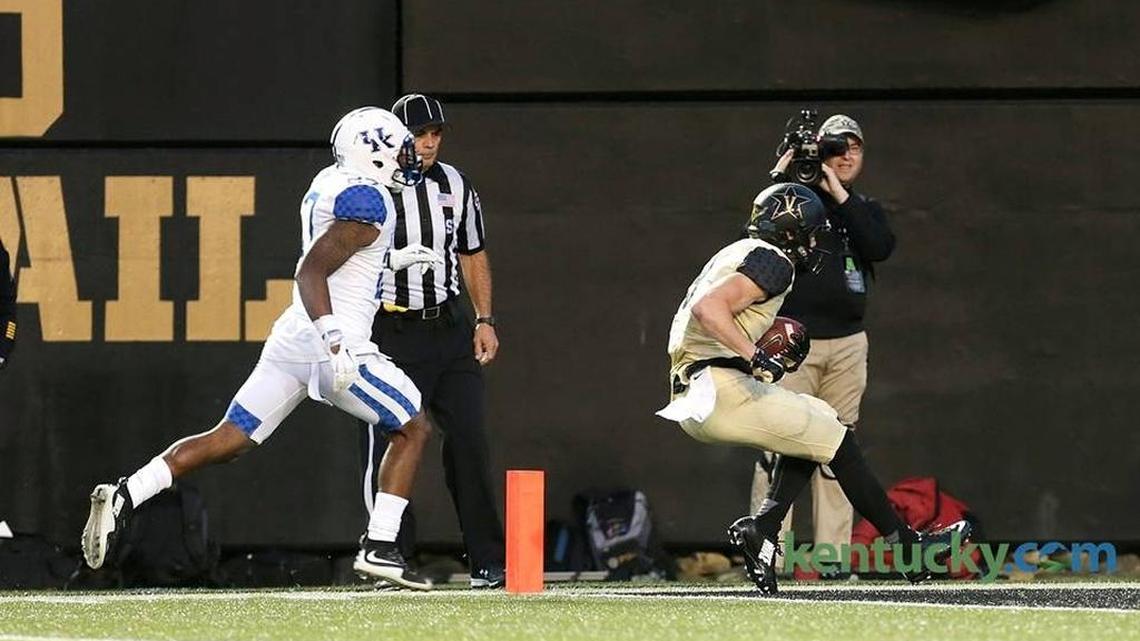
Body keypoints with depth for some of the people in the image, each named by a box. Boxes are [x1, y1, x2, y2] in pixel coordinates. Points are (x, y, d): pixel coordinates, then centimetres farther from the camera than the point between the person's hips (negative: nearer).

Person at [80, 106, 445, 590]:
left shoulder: (330, 184, 17)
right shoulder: (367, 201, -12)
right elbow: (311, 271, -20)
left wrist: (391, 259, 34)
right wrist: (336, 344, -28)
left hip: (295, 334, 8)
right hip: (330, 338, -8)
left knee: (228, 440, 6)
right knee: (412, 430, 7)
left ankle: (124, 496, -8)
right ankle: (378, 548, -1)